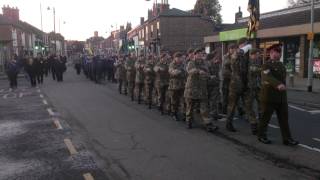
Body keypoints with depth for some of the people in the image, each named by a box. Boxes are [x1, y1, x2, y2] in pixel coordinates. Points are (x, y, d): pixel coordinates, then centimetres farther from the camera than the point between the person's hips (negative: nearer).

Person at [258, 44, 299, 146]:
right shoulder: (267, 65, -14)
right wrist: (278, 84, -50)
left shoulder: (281, 65, 12)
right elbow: (268, 77, -34)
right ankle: (261, 136, 22)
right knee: (266, 117, 6)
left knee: (284, 118, 4)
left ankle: (287, 139, 9)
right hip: (269, 97, -7)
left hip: (281, 97, 7)